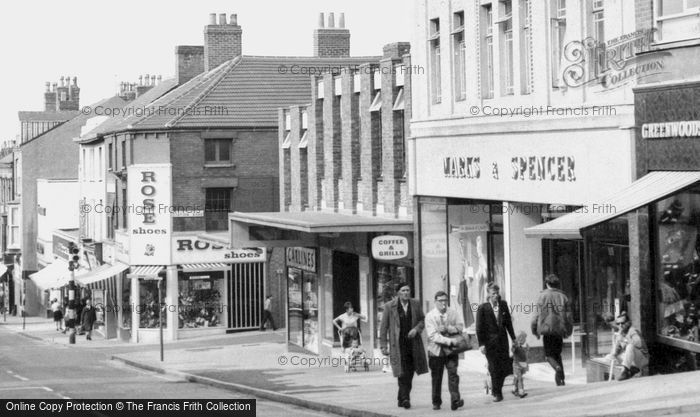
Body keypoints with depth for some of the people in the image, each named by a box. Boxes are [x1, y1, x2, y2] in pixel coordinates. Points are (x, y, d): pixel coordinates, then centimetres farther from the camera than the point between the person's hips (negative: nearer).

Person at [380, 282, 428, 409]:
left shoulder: (415, 304, 6)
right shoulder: (390, 307, -2)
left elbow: (422, 321, 14)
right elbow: (383, 327, 1)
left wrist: (416, 329, -8)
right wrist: (383, 346, -3)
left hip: (413, 342, 4)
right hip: (398, 344, -4)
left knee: (409, 373, 8)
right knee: (403, 372, -14)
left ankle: (402, 398, 21)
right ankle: (405, 399, -16)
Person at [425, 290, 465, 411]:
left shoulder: (454, 313, 8)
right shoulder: (430, 316, -3)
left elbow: (460, 327, -1)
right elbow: (432, 335, -12)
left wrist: (447, 328, -17)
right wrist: (449, 341, -21)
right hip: (436, 350, -1)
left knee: (453, 374, -13)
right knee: (436, 378, 7)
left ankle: (455, 401, -19)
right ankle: (436, 403, 19)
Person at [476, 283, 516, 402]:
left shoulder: (503, 305, 5)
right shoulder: (482, 308, -6)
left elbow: (508, 322, 13)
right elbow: (479, 327, -5)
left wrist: (513, 338, 15)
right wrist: (481, 344, -10)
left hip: (502, 340, 4)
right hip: (490, 342, -4)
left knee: (505, 368, 1)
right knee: (494, 368, -2)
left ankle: (496, 389, 24)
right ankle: (497, 393, 12)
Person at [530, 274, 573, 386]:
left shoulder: (543, 296, -4)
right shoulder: (563, 297, 6)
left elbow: (537, 314, -4)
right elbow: (569, 316, 7)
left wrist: (535, 330, 5)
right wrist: (568, 331, 19)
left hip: (547, 329, -4)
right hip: (560, 330, 4)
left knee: (549, 354, 2)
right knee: (557, 354, 16)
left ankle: (557, 367, -27)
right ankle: (561, 378, 12)